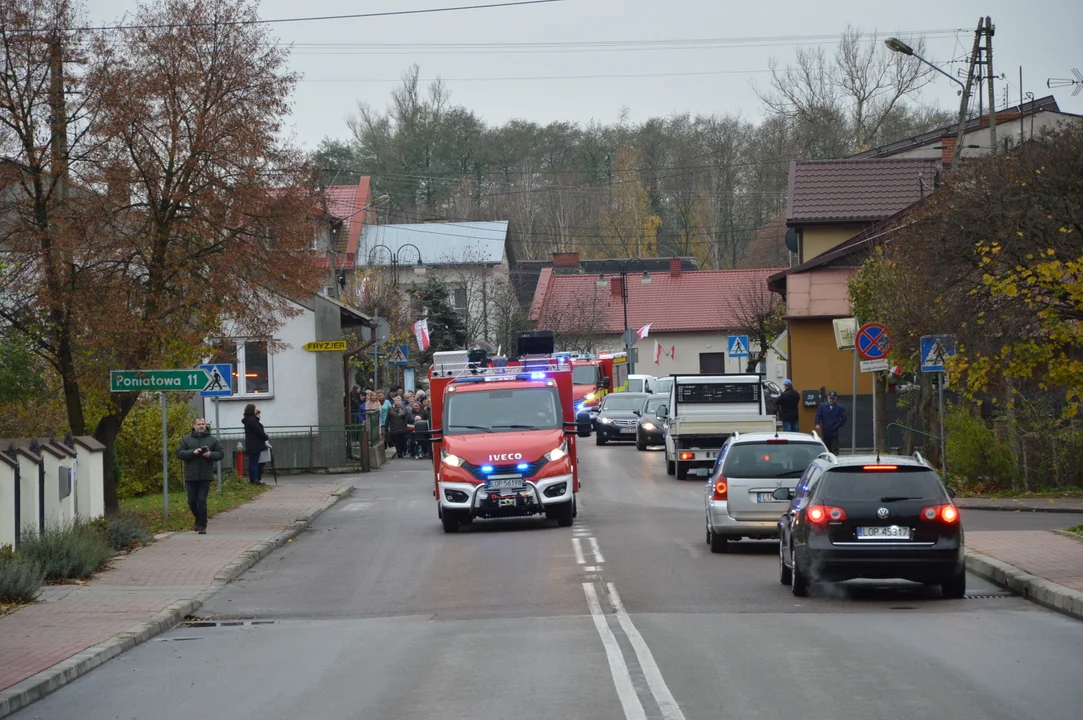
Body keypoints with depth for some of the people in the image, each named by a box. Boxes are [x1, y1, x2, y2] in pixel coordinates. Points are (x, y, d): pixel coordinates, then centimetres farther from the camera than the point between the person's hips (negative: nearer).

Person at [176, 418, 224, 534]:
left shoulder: (213, 440, 6)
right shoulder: (186, 440, 6)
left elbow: (220, 454, 6)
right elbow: (179, 453, -2)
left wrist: (210, 454, -14)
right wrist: (193, 452, -16)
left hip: (205, 476, -2)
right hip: (191, 476, 2)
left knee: (202, 501, -9)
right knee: (192, 501, 7)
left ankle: (202, 525, -1)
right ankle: (198, 519, 32)